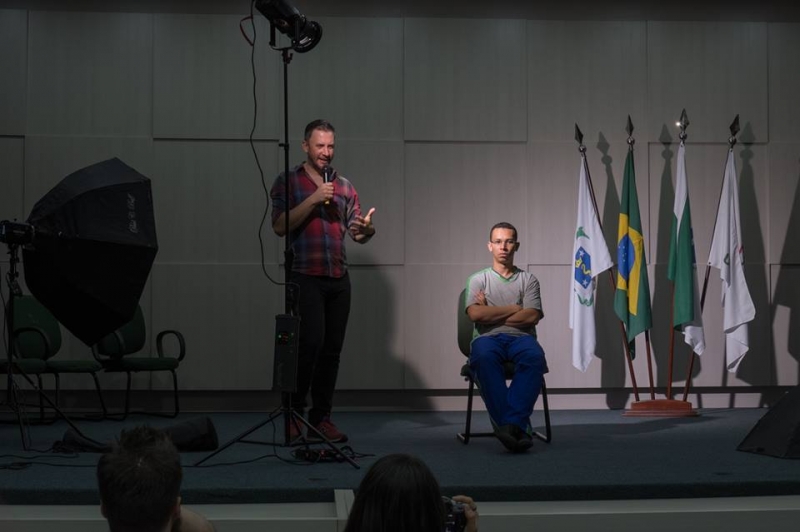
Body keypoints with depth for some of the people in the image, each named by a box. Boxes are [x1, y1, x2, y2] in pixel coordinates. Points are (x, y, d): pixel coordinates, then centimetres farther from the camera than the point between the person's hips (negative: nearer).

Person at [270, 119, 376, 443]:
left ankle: (321, 419, 11)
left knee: (332, 349, 4)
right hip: (305, 277, -4)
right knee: (311, 343, -17)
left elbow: (357, 233, 11)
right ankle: (294, 415, -4)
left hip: (339, 279, 5)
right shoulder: (287, 182, 3)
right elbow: (280, 226, -8)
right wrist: (313, 200, -15)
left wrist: (367, 228, -13)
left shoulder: (344, 186, 15)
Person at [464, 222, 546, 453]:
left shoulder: (528, 279, 18)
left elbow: (531, 317, 0)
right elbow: (475, 314, -2)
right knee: (484, 357, -39)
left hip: (520, 336, 1)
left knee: (534, 357, -37)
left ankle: (511, 424, -44)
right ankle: (518, 427, -45)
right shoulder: (478, 279, 18)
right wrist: (513, 309, 2)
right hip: (488, 337, -1)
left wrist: (491, 314, 0)